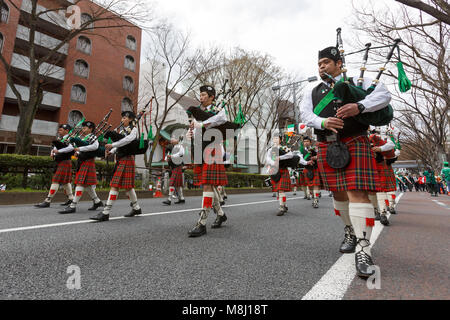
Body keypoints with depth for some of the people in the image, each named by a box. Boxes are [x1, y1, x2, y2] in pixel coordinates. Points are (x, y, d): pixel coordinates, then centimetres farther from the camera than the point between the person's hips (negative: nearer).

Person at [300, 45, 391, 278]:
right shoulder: (312, 91, 19)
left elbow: (384, 95, -1)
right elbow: (305, 114, 2)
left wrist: (359, 106, -20)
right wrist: (323, 122, -19)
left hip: (354, 143, -3)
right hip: (327, 147, 4)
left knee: (357, 193, -13)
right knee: (338, 193, 11)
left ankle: (363, 250, -10)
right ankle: (351, 232, 31)